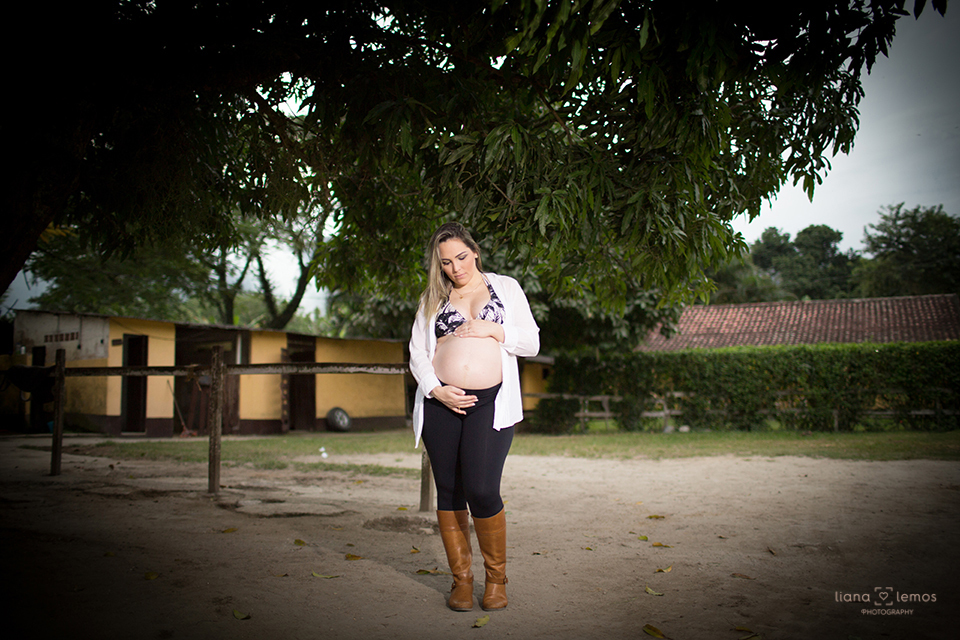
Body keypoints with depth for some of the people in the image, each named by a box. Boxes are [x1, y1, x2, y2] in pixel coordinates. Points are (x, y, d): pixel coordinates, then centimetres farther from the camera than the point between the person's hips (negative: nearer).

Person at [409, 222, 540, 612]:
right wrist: (437, 389, -6)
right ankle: (461, 578, 18)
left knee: (481, 490, -13)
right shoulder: (433, 298, 15)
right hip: (442, 402, 3)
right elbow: (417, 352, 10)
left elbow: (531, 343, 10)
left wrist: (494, 331, -6)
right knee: (449, 492, 4)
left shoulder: (505, 288, 12)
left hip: (491, 402, -2)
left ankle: (496, 577, 8)